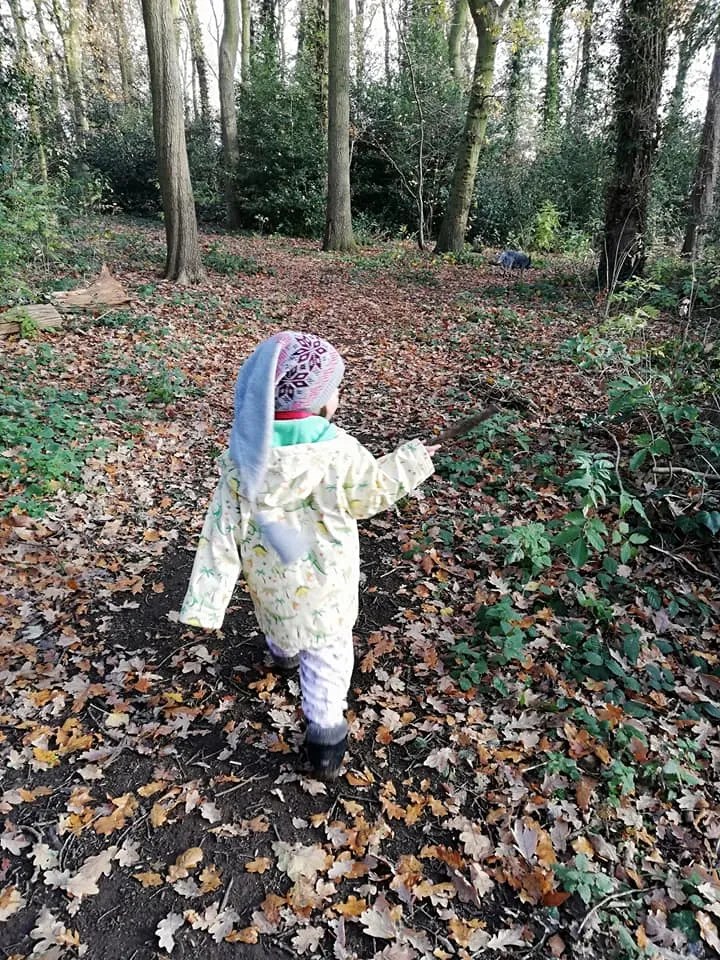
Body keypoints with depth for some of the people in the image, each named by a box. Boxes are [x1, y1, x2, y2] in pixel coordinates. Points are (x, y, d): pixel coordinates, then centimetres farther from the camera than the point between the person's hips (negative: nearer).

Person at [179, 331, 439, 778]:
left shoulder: (244, 451, -19)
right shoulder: (337, 450, -29)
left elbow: (225, 524, -15)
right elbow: (368, 497, -9)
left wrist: (207, 598, -10)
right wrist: (410, 461, 5)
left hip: (268, 573, 4)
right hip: (323, 579, -4)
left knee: (280, 618, 36)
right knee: (328, 654, 17)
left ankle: (282, 652, 68)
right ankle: (325, 737, 25)